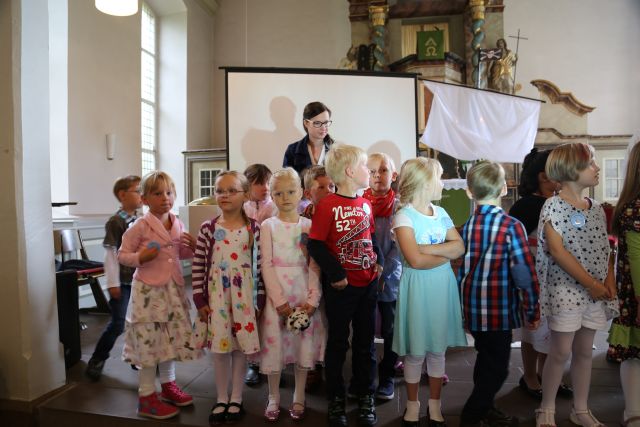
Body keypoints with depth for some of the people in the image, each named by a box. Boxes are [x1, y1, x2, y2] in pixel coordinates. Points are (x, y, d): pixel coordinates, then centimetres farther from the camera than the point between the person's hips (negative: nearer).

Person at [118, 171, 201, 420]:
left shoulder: (178, 225, 7)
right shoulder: (140, 226, -11)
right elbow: (122, 255, -6)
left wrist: (191, 247, -3)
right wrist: (140, 257, -24)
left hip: (172, 289, 6)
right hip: (148, 290, -6)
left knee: (172, 338, 15)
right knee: (149, 341, 1)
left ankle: (168, 385, 34)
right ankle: (147, 397, 16)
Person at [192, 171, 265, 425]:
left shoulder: (254, 229, -4)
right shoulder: (208, 229, -3)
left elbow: (260, 265, -3)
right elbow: (198, 267, 0)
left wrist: (259, 300, -3)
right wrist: (200, 300, -2)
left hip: (244, 295, 0)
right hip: (217, 294, 1)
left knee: (241, 347, 10)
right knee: (220, 347, 10)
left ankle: (236, 399, 28)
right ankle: (221, 399, 28)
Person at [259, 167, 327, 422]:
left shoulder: (309, 225, 4)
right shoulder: (268, 226, 0)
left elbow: (314, 265, 0)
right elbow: (266, 265, -6)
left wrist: (313, 299, -10)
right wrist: (279, 300, -13)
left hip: (304, 295, 2)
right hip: (277, 294, -1)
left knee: (304, 343, 7)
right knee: (275, 344, 4)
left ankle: (299, 398, 27)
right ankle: (273, 398, 25)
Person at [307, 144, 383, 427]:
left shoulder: (366, 204, 5)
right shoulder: (327, 205, -15)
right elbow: (315, 245, -16)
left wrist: (378, 260, 2)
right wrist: (336, 274, -17)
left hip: (368, 283, 6)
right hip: (341, 286, -6)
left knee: (365, 342, 16)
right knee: (338, 342, 10)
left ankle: (365, 396, 32)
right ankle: (336, 398, 27)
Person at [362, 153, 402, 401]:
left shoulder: (399, 207, -4)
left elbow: (399, 246, -6)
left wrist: (383, 273, -12)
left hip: (389, 279, -1)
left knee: (390, 331, 9)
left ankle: (387, 378, 26)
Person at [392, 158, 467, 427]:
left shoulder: (441, 213, 7)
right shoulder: (404, 216, -13)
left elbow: (460, 247, -2)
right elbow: (415, 260, -22)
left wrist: (429, 248, -16)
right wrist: (446, 254, -8)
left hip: (443, 286, 5)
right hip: (418, 288, -5)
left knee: (438, 349, 14)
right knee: (416, 352, 7)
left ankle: (434, 404, 30)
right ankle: (412, 404, 27)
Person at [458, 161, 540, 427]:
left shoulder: (466, 226, 0)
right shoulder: (511, 227, -15)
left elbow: (461, 270, 6)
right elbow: (525, 274, -16)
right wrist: (532, 312, -3)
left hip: (473, 309, 6)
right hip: (500, 310, -6)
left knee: (486, 359, 23)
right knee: (496, 368, 9)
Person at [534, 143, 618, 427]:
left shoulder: (596, 208, 9)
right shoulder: (553, 206, -11)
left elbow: (605, 249, 13)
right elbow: (557, 251, -16)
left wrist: (609, 282, -1)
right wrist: (590, 283, -15)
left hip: (595, 292, 6)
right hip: (566, 289, -6)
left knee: (584, 351, 14)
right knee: (561, 351, 0)